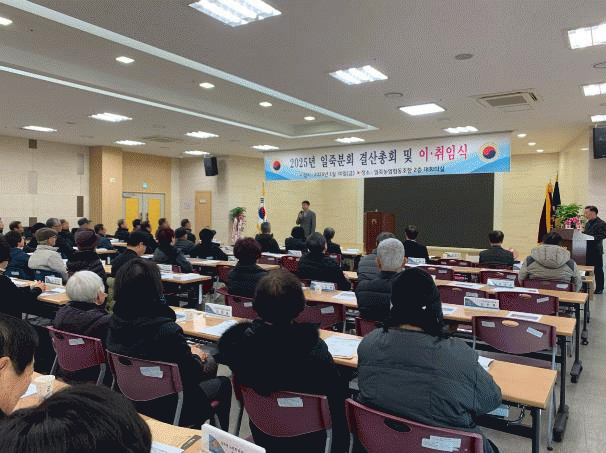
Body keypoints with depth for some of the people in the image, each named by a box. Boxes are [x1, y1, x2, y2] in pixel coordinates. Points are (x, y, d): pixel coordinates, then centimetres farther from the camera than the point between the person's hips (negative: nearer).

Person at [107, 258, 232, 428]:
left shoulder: (116, 321, -13)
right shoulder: (168, 331, -35)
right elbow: (191, 375, -22)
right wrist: (195, 356, -2)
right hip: (167, 410, -7)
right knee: (223, 384, 20)